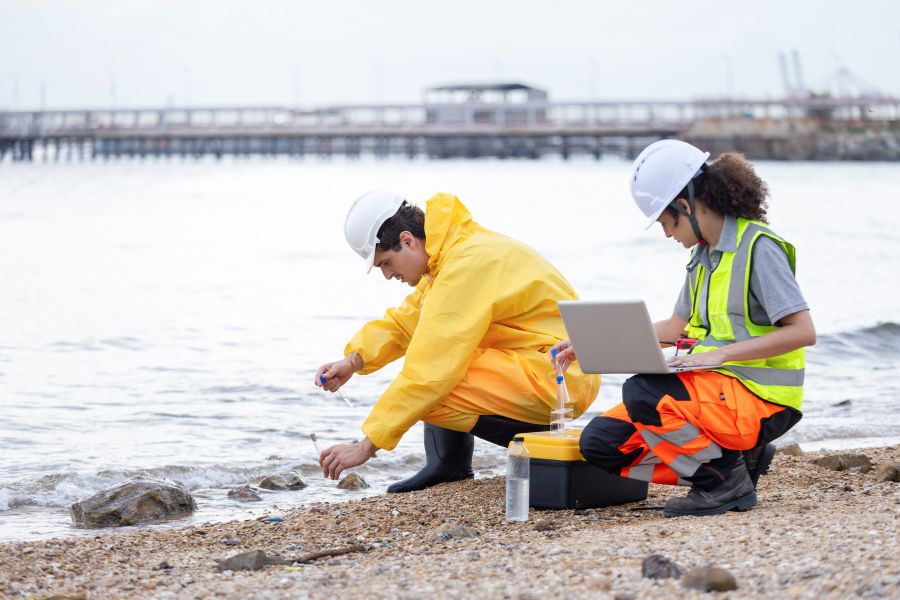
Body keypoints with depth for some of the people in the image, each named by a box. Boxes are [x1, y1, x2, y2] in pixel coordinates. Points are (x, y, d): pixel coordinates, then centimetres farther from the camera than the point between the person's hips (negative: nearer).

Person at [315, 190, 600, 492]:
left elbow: (428, 375, -23)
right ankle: (448, 466, 11)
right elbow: (405, 320, 20)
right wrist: (354, 360, 2)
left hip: (558, 379, -11)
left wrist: (366, 445, -19)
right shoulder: (453, 249, 10)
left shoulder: (465, 266, -21)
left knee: (424, 394, -19)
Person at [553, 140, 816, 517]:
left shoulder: (758, 247, -13)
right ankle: (731, 457, 3)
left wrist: (722, 353, -24)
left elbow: (803, 331, -20)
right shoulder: (705, 252, 13)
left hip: (757, 400, -9)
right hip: (714, 390, 9)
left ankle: (727, 478, -11)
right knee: (599, 442, -2)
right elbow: (676, 327, 22)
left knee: (644, 395, -32)